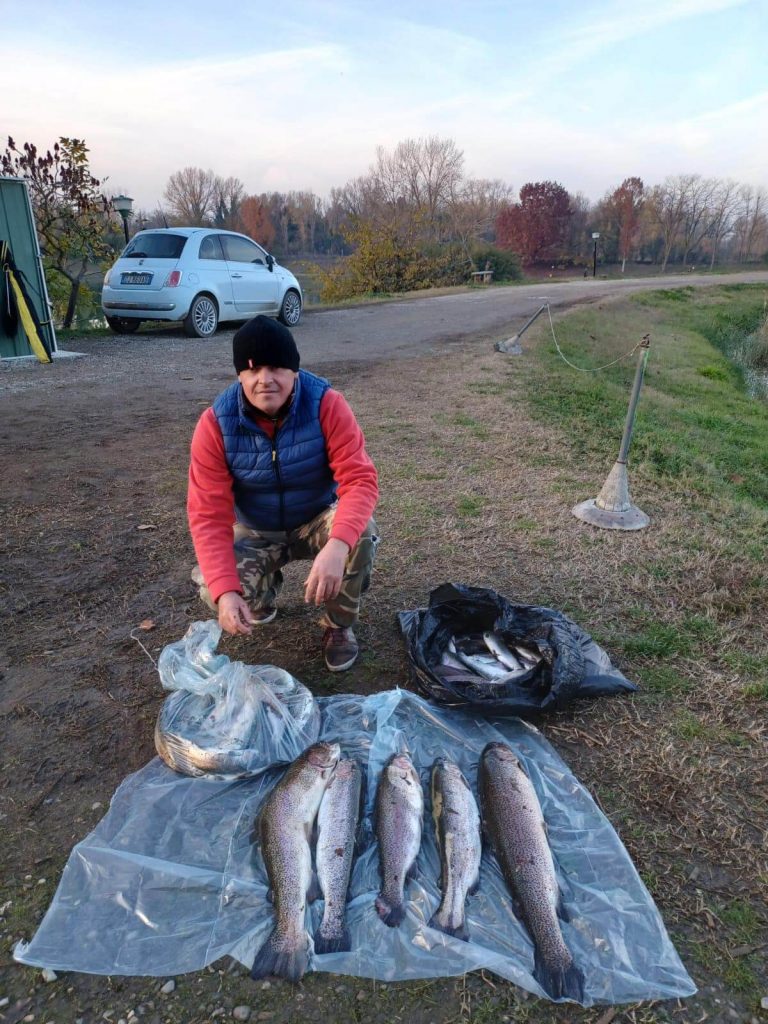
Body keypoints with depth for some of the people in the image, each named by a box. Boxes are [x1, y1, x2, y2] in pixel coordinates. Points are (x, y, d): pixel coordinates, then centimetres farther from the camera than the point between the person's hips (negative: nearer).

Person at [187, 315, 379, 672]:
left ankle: (339, 625, -3)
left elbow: (360, 479, -32)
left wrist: (336, 546, -52)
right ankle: (267, 582, 15)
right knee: (225, 598, -26)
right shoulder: (216, 423, -22)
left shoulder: (326, 404, -25)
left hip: (319, 520, 0)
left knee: (361, 533, -34)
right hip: (255, 532, 1)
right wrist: (225, 592, -37)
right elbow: (208, 514, -23)